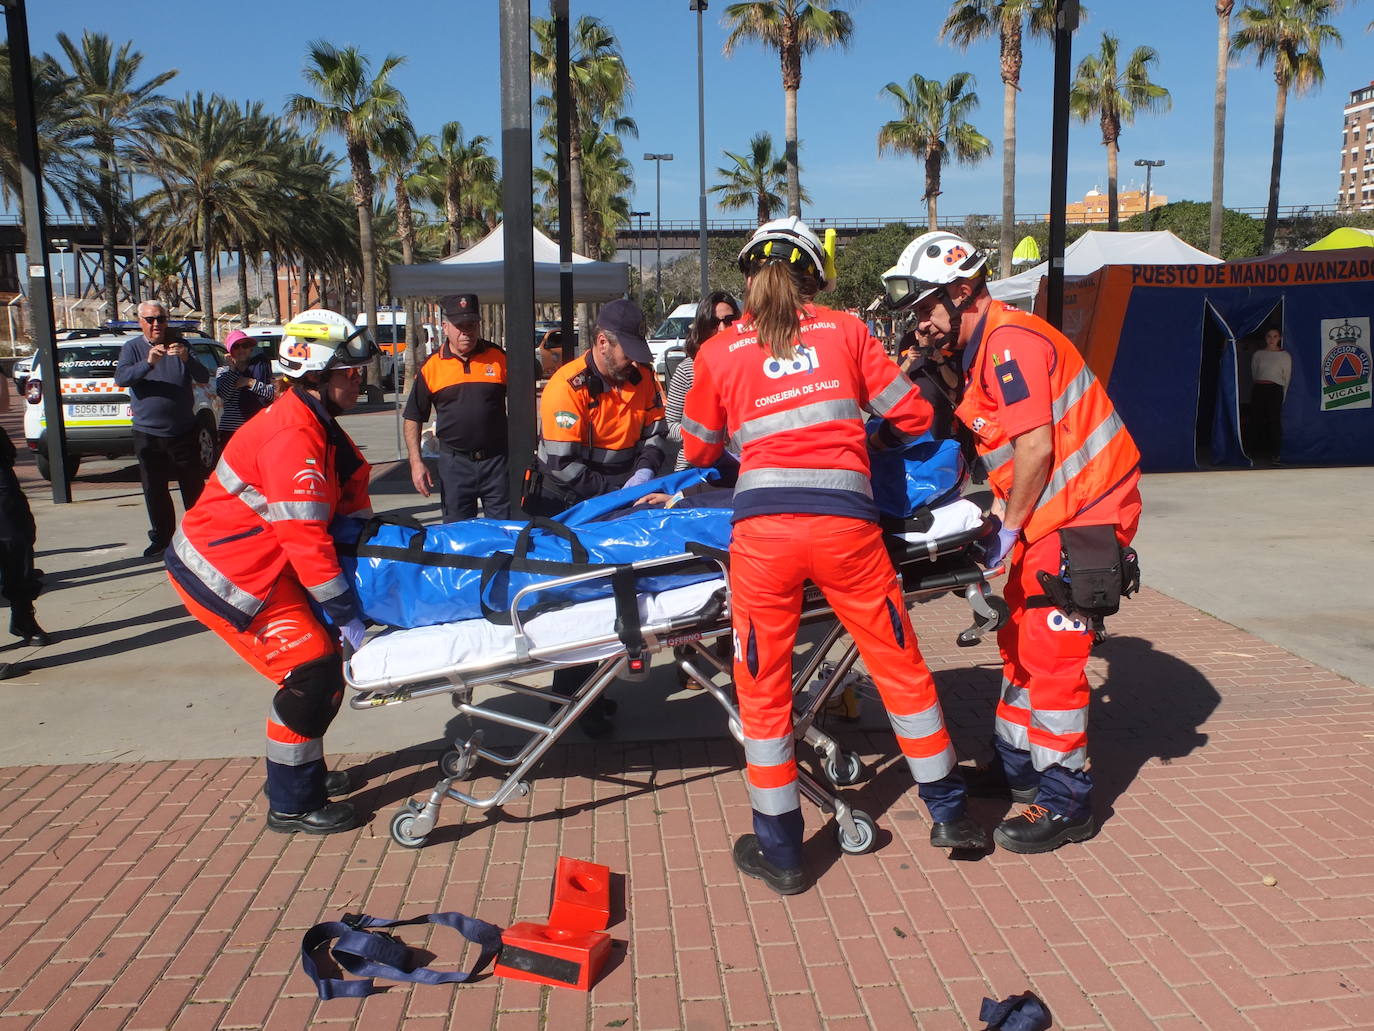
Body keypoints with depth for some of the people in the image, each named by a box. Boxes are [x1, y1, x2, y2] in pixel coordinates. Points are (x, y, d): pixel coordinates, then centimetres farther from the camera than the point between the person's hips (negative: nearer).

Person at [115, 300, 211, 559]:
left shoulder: (179, 345, 3)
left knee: (193, 488, 5)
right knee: (154, 490, 7)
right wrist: (148, 363, -33)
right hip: (148, 433, 0)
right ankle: (161, 539, 18)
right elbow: (121, 377, -16)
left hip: (184, 431, 0)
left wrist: (187, 359, -27)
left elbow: (204, 378, -7)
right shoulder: (132, 348, 1)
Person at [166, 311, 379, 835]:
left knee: (319, 660, 13)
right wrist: (345, 613, -23)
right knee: (311, 669, -10)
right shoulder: (292, 438, -24)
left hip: (262, 565, 10)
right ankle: (292, 805, 3)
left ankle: (305, 771, 31)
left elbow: (352, 505, 12)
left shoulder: (318, 425, 9)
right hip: (225, 573, -10)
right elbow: (305, 538, -27)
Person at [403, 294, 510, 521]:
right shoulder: (432, 366, 2)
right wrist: (416, 461, -2)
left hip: (497, 459, 0)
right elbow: (413, 417, 7)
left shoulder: (498, 357, 1)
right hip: (454, 462, 1)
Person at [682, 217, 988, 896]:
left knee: (763, 688, 12)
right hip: (845, 521, 1)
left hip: (762, 526, -1)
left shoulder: (718, 352, 12)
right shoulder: (845, 330, 13)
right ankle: (949, 813, 32)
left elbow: (698, 450, 22)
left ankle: (778, 852, 21)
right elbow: (914, 416, 14)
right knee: (901, 666, 18)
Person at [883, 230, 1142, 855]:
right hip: (1049, 515, 10)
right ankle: (1018, 768, 31)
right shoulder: (981, 350, 14)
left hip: (1084, 513, -10)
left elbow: (1036, 447, -23)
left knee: (1049, 653, -7)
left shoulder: (1011, 341, -18)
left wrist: (1010, 528, -15)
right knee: (1019, 639, 16)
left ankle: (1065, 805, 5)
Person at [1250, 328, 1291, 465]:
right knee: (1257, 421, 0)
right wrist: (1259, 385, 12)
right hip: (1258, 389, 3)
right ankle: (1260, 450, 10)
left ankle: (1275, 455, -13)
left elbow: (1287, 378, 7)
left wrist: (1283, 397, 3)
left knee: (1274, 421, -11)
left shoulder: (1285, 355, 8)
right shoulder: (1257, 354, 13)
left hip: (1275, 390, -3)